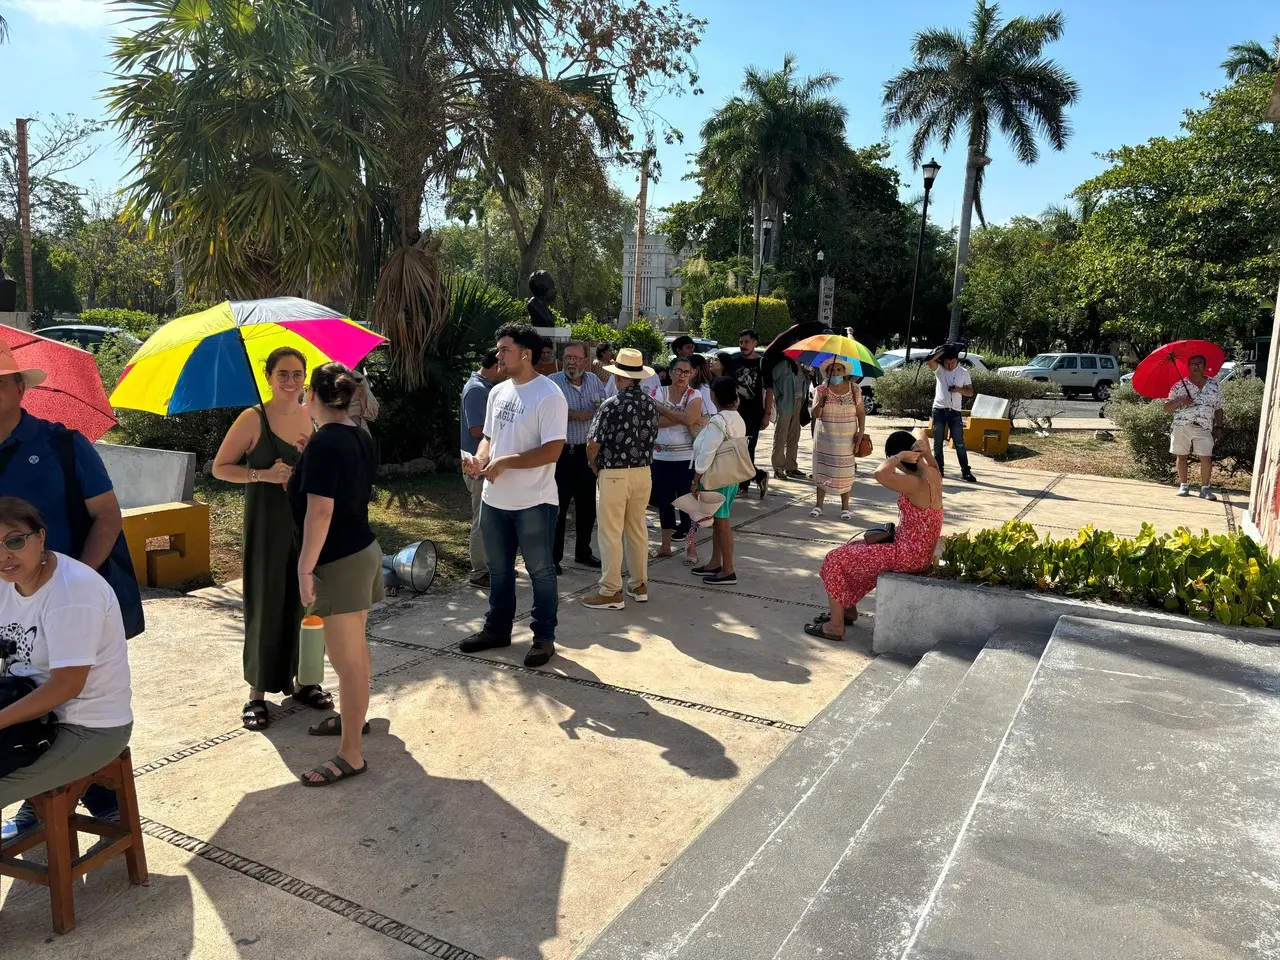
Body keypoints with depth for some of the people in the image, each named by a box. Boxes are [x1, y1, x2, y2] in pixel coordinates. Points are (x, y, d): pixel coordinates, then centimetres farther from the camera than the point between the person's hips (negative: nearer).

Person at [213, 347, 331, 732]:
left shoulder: (315, 417, 5)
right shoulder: (253, 419, -7)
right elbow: (220, 467, -3)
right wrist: (262, 475, -17)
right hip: (267, 525, -4)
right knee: (266, 603, 2)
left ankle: (300, 679, 26)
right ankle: (258, 692, 14)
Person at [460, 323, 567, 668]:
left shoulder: (548, 395, -16)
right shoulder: (498, 392, 9)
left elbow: (552, 451, -22)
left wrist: (504, 462, -22)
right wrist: (479, 460, -4)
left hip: (534, 502, -8)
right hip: (495, 499, 8)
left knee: (540, 571, 6)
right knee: (499, 569, 19)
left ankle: (544, 637, 19)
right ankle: (497, 629, 34)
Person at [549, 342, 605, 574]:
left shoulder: (594, 380, 8)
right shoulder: (553, 382, -9)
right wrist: (574, 414, -19)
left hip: (587, 451, 6)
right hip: (562, 452, -5)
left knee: (587, 506, 14)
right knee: (558, 507, 0)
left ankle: (583, 552, 29)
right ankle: (553, 557, 10)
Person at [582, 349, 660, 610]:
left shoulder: (612, 405, -16)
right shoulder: (651, 404, 3)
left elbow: (593, 445, -14)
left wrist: (594, 466, 5)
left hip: (615, 475, -6)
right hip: (643, 473, 6)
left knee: (611, 534, 2)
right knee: (638, 530, 16)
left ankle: (611, 592, 7)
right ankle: (639, 585, 25)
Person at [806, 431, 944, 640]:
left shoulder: (917, 484, -27)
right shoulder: (933, 474, 0)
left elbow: (881, 474, -43)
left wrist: (900, 456, -25)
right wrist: (924, 452, 1)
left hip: (908, 555, -10)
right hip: (919, 552, 10)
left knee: (836, 560, -5)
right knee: (853, 552, 24)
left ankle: (836, 626, 3)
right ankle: (847, 609, 33)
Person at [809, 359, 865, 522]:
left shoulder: (854, 389, 2)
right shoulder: (821, 390, 0)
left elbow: (861, 413, 4)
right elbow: (815, 414, -6)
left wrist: (861, 432, -8)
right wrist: (822, 400, -23)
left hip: (847, 439, 0)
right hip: (825, 439, 0)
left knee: (845, 473, 2)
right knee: (822, 471, 4)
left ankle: (845, 507, 12)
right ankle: (819, 505, 14)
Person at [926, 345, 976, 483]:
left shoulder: (964, 372, 5)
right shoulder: (939, 369, 1)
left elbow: (970, 392, 7)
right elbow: (929, 360, -19)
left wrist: (959, 389, -11)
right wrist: (942, 351, -13)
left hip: (955, 412, 0)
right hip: (939, 410, 0)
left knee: (959, 443, 0)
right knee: (938, 442, 6)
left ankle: (965, 471, 3)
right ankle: (939, 469, 14)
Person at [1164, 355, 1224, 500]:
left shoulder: (1215, 385, 10)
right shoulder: (1179, 386, 4)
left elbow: (1218, 409, 14)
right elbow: (1167, 409, 2)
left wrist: (1219, 426, 6)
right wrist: (1180, 400, -16)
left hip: (1204, 428, 0)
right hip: (1182, 426, 0)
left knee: (1207, 458, -7)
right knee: (1181, 456, 5)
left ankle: (1205, 488, 2)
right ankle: (1183, 485, 17)